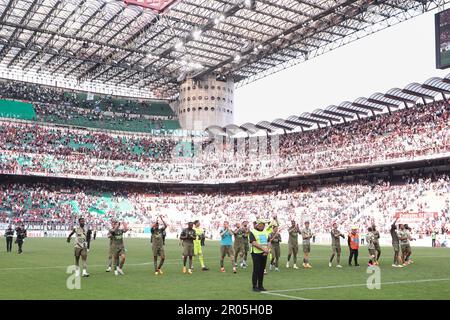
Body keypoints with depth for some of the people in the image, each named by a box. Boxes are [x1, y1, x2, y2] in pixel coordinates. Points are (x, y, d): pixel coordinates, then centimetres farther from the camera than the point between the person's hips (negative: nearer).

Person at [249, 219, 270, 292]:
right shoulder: (253, 232, -6)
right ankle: (255, 286, 3)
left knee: (262, 270, 9)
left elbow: (268, 242, 15)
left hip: (264, 254, 6)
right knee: (256, 270, -4)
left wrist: (267, 250, -4)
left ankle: (260, 286, 17)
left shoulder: (265, 232, 16)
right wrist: (263, 248, -21)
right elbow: (254, 243, -16)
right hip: (256, 253, -6)